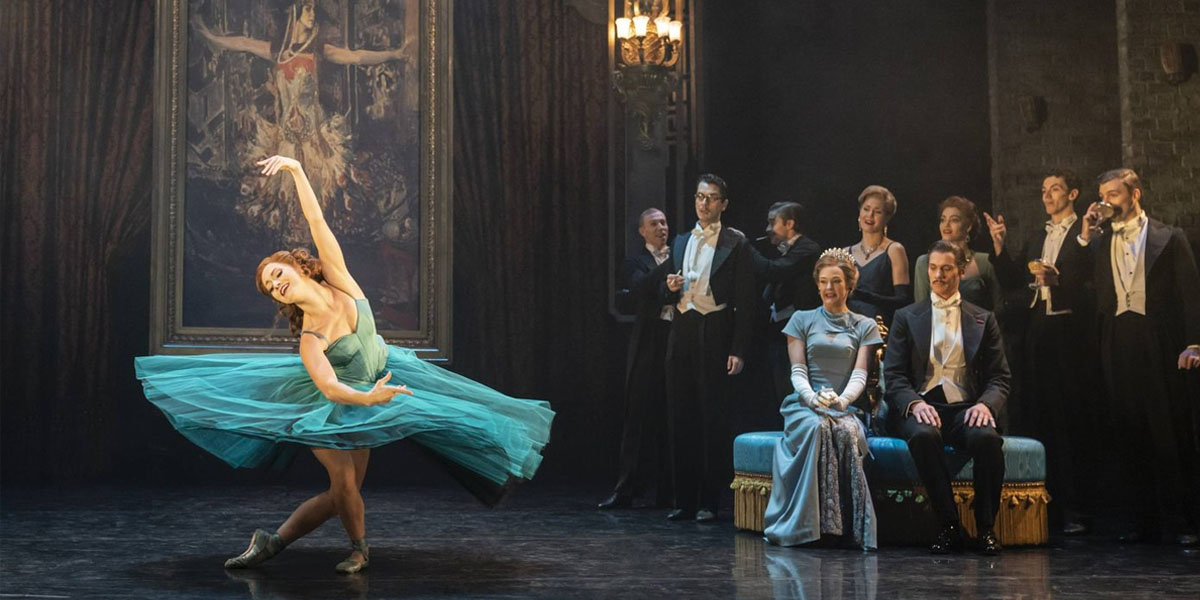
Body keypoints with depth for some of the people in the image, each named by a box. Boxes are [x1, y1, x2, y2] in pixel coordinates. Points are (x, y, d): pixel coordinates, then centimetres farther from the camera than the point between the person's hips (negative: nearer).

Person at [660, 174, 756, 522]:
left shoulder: (735, 243, 1)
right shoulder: (681, 242, 18)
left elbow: (744, 300, -5)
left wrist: (739, 350, -12)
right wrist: (670, 287, -3)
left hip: (715, 333, -5)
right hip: (682, 333, 5)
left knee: (714, 418, -4)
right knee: (680, 417, 5)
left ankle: (710, 501, 2)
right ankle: (684, 499, 11)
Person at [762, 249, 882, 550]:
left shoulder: (865, 326, 16)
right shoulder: (802, 320, 16)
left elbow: (860, 375, 3)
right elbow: (798, 371, 6)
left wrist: (841, 400, -19)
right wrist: (813, 398, -16)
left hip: (846, 407, 0)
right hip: (804, 404, 0)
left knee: (846, 432, -37)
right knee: (815, 426, -37)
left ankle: (849, 525, -33)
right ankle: (804, 524, -36)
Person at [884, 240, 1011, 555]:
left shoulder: (983, 320, 16)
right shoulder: (906, 317, 14)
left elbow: (999, 377, 10)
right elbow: (894, 376, 5)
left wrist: (985, 403, -13)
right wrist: (915, 403, -16)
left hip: (965, 408, 1)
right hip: (923, 408, 0)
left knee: (987, 437, -35)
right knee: (923, 435, -37)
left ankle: (986, 527, -16)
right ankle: (949, 527, -26)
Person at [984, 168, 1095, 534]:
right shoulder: (1034, 240, 20)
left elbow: (1093, 284, -8)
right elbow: (1011, 281, 13)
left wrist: (1058, 279, -20)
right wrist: (999, 246, 1)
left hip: (1070, 333, -6)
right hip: (1037, 334, 6)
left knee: (1072, 419, -6)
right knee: (1036, 419, 7)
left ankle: (1075, 510, -2)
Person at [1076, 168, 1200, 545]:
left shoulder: (1169, 239, 4)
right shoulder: (1099, 242, 15)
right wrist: (1085, 238, 0)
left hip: (1161, 347, -4)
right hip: (1118, 349, 4)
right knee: (1131, 439, 5)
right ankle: (1144, 522, 12)